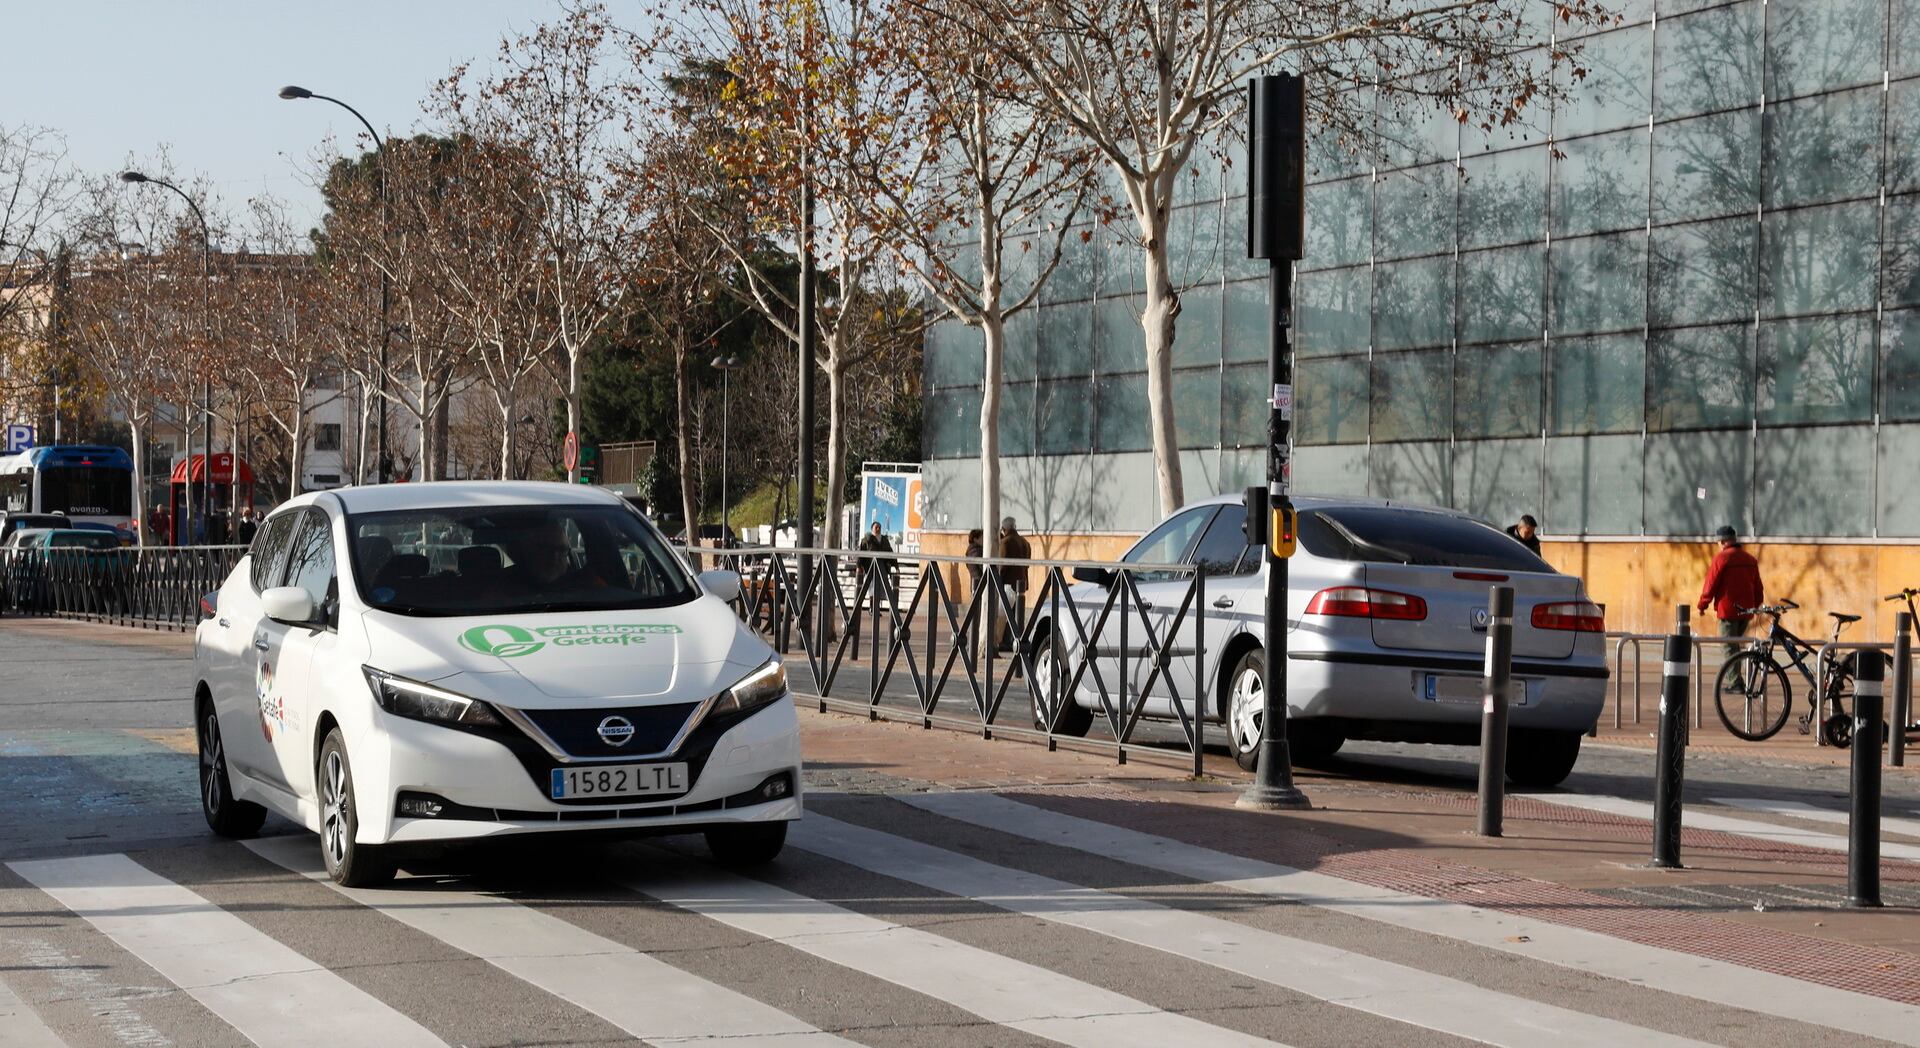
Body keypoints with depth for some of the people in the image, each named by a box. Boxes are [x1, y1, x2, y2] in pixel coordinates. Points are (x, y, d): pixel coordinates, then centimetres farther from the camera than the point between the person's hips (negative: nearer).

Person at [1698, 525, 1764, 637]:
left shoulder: (1721, 557, -9)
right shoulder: (1751, 559, 11)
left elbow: (1711, 584, -8)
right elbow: (1758, 587, 16)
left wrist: (1702, 606, 3)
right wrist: (1755, 605, 29)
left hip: (1728, 611, -6)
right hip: (1746, 610, 6)